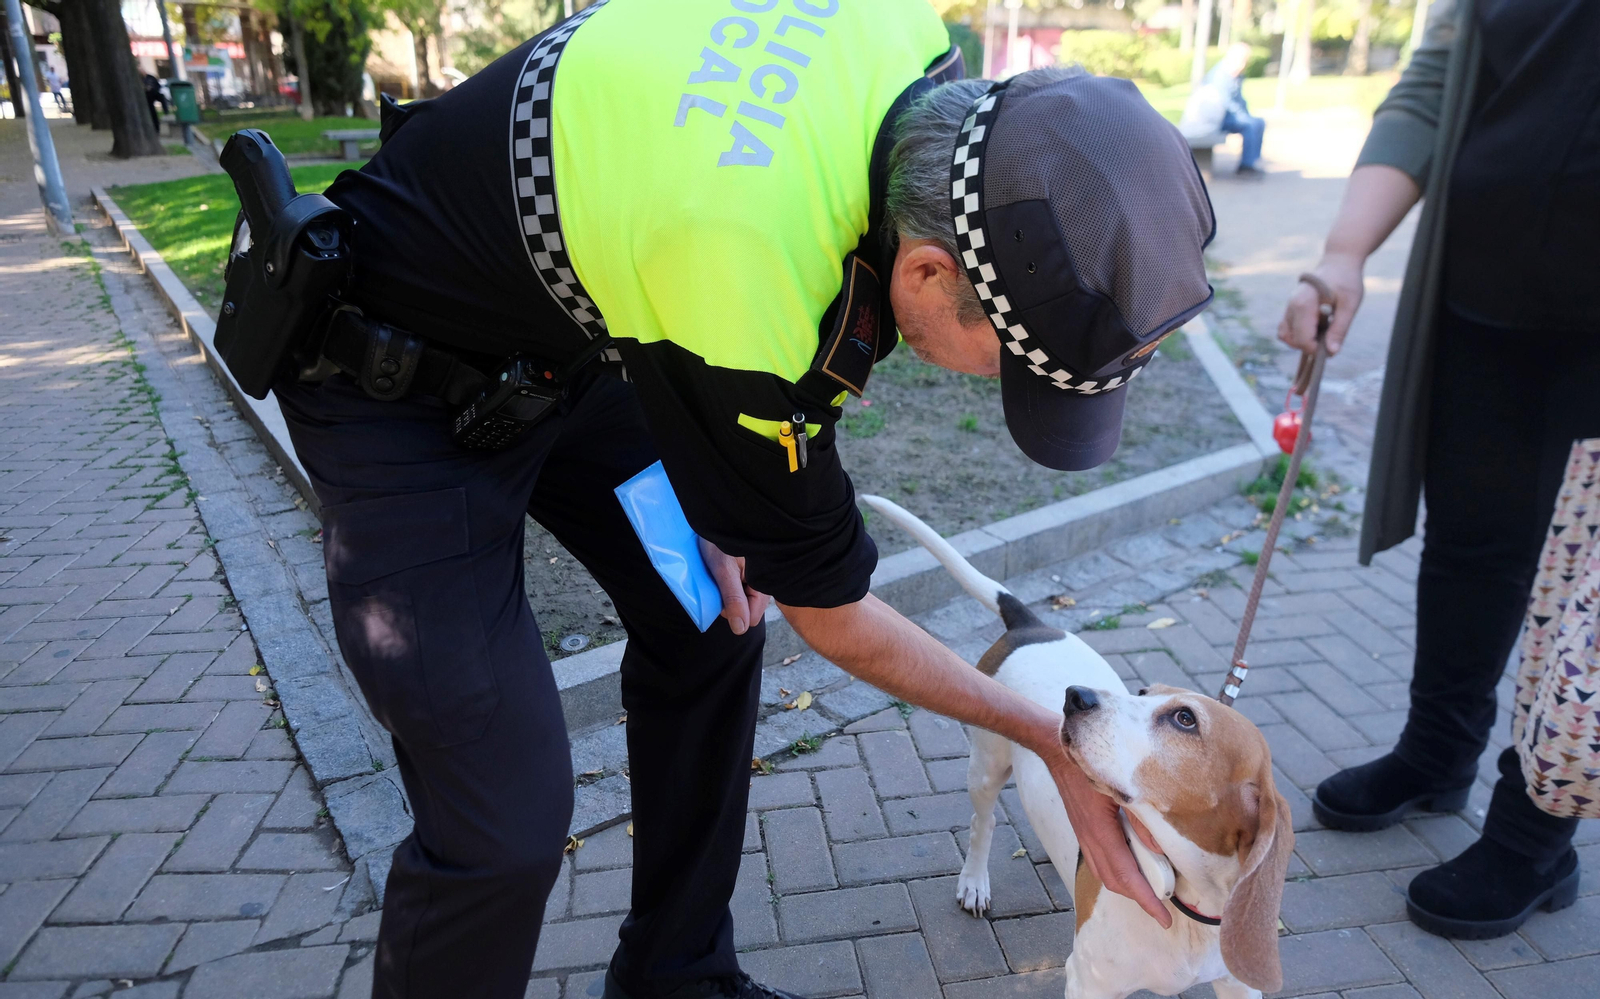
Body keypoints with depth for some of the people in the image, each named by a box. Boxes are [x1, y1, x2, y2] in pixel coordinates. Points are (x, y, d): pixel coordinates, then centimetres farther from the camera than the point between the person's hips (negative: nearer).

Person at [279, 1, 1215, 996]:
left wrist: (714, 472, -6)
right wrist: (1049, 737, -7)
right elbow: (829, 608, -20)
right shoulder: (744, 295, -39)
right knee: (507, 821, -12)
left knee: (709, 623, 9)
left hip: (569, 335, 8)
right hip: (398, 384, -7)